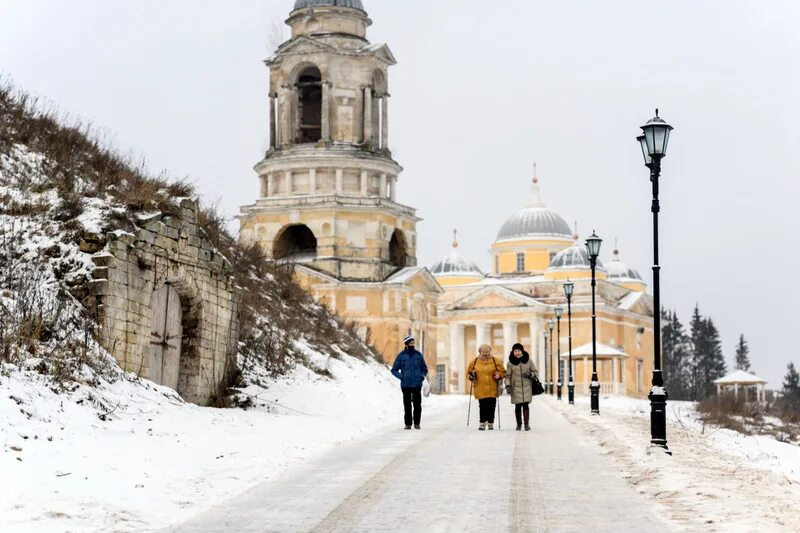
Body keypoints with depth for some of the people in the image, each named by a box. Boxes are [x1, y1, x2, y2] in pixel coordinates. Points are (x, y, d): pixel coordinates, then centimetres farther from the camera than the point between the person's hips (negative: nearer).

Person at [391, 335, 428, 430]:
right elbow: (394, 370, 6)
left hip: (417, 385, 1)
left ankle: (417, 423, 6)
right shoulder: (401, 356, 1)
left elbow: (425, 369, 17)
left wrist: (422, 376, -1)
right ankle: (408, 424, 7)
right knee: (407, 405, 0)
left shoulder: (418, 355, 6)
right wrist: (401, 377, -8)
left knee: (417, 405, -3)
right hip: (406, 385, -1)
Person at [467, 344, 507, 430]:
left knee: (491, 406, 3)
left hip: (492, 389, 0)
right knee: (482, 406, -2)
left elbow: (503, 372, 9)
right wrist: (471, 376, -5)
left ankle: (490, 423, 17)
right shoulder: (475, 361, 5)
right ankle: (482, 422, 9)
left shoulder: (495, 361, 4)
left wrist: (499, 375, -12)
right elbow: (469, 371, 15)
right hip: (480, 389, 0)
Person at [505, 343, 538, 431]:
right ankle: (519, 424, 13)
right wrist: (507, 385, -9)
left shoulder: (528, 361, 5)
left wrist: (530, 374, -9)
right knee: (518, 406, 1)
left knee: (526, 405, -9)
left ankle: (527, 424, -6)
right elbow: (508, 376, 5)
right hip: (516, 388, 0)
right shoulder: (510, 363, 4)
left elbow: (536, 371, 11)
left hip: (527, 387, 0)